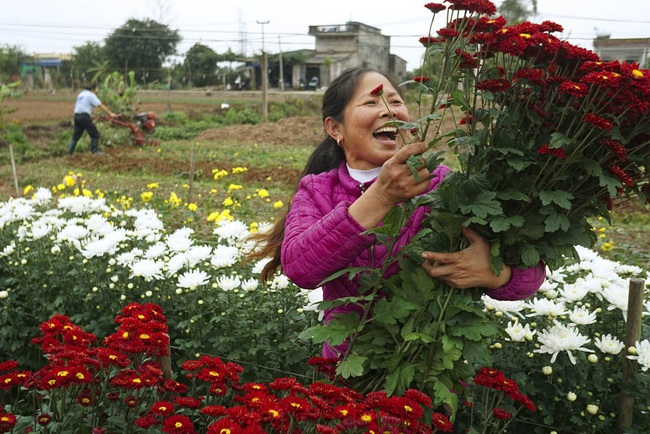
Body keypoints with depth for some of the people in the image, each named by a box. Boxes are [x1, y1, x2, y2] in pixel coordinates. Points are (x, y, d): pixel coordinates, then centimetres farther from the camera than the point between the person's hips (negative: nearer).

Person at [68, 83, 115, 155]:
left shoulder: (81, 94, 20)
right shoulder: (91, 95, -4)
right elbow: (101, 105, -9)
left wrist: (89, 115, 28)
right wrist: (110, 113, -9)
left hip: (76, 116, 8)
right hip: (84, 117, -8)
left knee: (76, 135, 15)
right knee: (95, 134, 1)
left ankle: (70, 152, 16)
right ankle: (95, 151, 2)